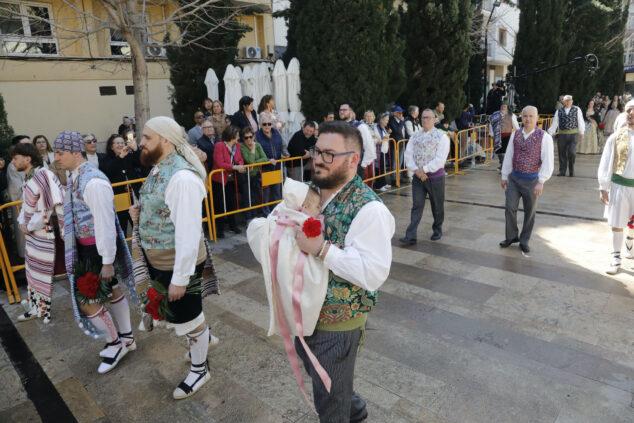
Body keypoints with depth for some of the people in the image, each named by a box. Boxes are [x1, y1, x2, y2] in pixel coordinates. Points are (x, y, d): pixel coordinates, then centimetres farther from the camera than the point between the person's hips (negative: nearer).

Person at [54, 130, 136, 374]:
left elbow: (105, 222, -23)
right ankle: (126, 338, 34)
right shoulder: (75, 177, 6)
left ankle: (115, 343, 21)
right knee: (112, 291, 18)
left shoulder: (93, 181, -23)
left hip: (100, 248, -9)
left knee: (87, 300, 0)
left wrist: (107, 261, -20)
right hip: (85, 246, 9)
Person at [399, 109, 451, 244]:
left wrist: (424, 169, -17)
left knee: (437, 206, 12)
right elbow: (408, 154, 1)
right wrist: (416, 171, -12)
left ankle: (437, 231, 33)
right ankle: (411, 236, -4)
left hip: (435, 176, -2)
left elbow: (440, 159, -15)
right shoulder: (415, 136, 8)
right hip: (418, 177, 3)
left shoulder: (441, 136, -5)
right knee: (416, 206, -1)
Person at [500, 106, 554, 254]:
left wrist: (541, 182, -20)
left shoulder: (544, 137, -10)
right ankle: (511, 237, 22)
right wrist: (504, 176, 10)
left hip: (531, 180, -3)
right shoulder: (515, 135, 3)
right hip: (514, 178, 3)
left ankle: (524, 241, 24)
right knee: (510, 208, 2)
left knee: (530, 212, 9)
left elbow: (548, 161, -14)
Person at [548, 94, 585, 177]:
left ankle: (571, 170, 9)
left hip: (573, 134, -1)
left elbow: (580, 122, 9)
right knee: (562, 154, 5)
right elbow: (554, 123, 6)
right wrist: (550, 134, -2)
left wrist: (581, 133, 11)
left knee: (572, 152, -11)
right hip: (562, 135, 1)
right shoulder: (559, 111, 7)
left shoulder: (577, 110, 4)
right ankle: (562, 171, 17)